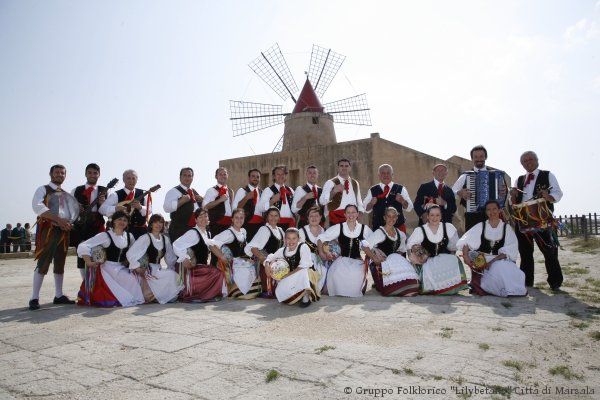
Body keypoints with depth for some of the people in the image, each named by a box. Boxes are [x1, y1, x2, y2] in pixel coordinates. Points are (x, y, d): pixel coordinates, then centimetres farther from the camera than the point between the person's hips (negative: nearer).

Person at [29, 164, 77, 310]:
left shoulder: (66, 194, 20)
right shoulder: (43, 189, 3)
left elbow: (73, 211, 17)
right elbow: (37, 206, -14)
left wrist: (69, 223, -5)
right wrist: (58, 219, -22)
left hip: (64, 230, 6)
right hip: (48, 229, -6)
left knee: (60, 264, 9)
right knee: (43, 263, -10)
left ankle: (58, 295, 16)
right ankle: (34, 298, -5)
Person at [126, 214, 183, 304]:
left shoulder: (165, 239, 9)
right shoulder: (145, 238, -9)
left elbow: (171, 258, 18)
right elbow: (130, 254, -16)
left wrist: (174, 268, 6)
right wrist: (138, 269, -19)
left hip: (158, 269, 6)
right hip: (147, 272, -6)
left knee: (176, 276, -16)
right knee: (170, 275, -25)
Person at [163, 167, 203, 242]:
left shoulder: (194, 192, 17)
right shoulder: (173, 191, -5)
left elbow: (202, 208, 27)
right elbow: (167, 208, -18)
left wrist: (201, 200, 6)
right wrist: (182, 201, -23)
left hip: (195, 228, 7)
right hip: (179, 230, -7)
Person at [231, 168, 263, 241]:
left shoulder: (262, 192, 16)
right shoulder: (242, 191, 1)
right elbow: (234, 208, -10)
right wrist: (246, 198, -19)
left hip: (260, 224, 5)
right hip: (247, 223, -5)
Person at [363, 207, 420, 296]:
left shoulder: (401, 234, 14)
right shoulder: (379, 232, -5)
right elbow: (365, 246, -12)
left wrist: (398, 255, 3)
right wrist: (374, 259, -16)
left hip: (396, 261, 6)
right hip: (380, 264, -6)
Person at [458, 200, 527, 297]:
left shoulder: (506, 228, 5)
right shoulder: (481, 226, 6)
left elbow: (509, 251, -4)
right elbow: (466, 241, -1)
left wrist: (492, 261, -17)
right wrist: (465, 256, -19)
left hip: (501, 260, 1)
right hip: (482, 260, -1)